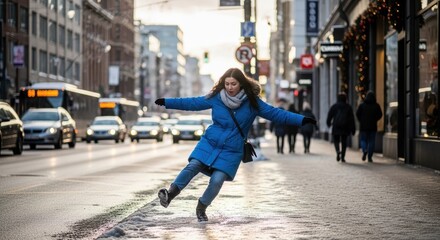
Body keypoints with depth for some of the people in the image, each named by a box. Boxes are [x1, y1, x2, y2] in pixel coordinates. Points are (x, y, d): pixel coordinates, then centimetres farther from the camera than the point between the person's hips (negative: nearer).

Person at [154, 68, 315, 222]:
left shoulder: (252, 102, -6)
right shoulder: (216, 98, -4)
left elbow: (275, 113, -6)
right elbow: (192, 103, 4)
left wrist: (301, 120, -12)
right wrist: (167, 102, 3)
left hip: (231, 151, -1)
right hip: (209, 143, 1)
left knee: (217, 180, -11)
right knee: (193, 166, -17)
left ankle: (201, 208, 10)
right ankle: (170, 194, -9)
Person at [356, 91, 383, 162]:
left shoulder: (362, 105, -2)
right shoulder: (376, 105, -1)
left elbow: (357, 114, -4)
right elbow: (380, 115, -1)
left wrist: (361, 121, 10)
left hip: (363, 126, 0)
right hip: (373, 126, 0)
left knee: (363, 140, 11)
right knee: (371, 141, 6)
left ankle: (364, 150, -18)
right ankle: (370, 157, 2)